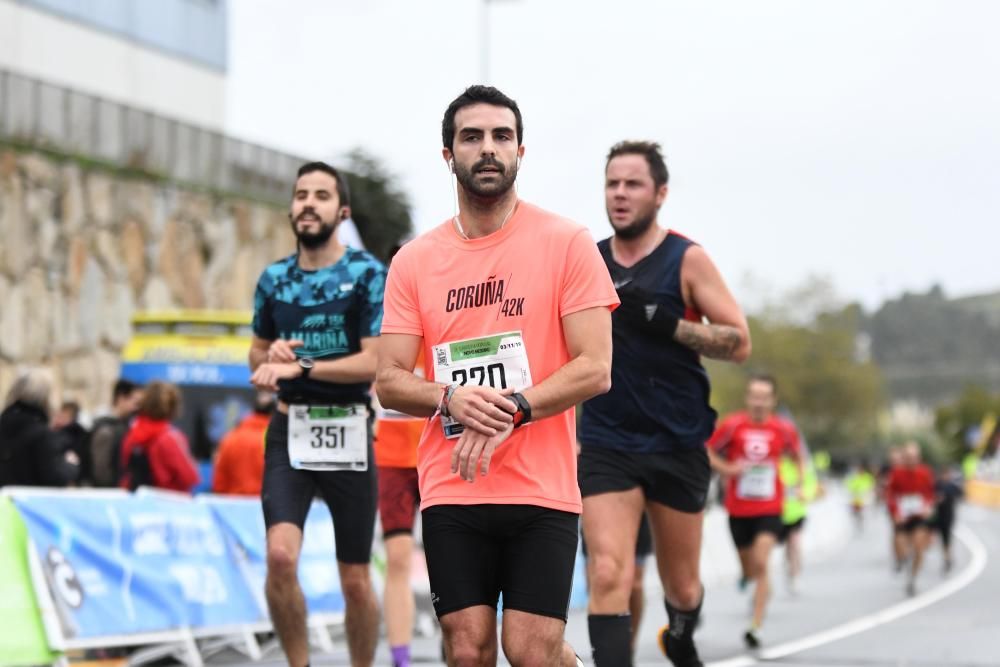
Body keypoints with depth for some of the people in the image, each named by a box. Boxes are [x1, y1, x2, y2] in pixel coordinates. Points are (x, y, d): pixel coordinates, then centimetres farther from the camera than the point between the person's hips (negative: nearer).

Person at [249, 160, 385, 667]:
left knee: (355, 580, 4)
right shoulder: (274, 279, 9)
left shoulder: (367, 274, -3)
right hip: (290, 430, 2)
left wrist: (301, 367, -19)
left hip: (347, 432, -2)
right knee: (280, 555, -18)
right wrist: (270, 358, -2)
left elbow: (374, 362, -11)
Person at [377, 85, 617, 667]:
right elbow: (390, 380, 5)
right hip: (450, 491, 3)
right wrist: (451, 398, -15)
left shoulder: (567, 243, 0)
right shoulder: (415, 260, 8)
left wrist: (511, 411, -18)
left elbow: (595, 368, -6)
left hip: (543, 488, -2)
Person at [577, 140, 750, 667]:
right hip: (604, 444, 1)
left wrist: (665, 323, -20)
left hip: (677, 445, -1)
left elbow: (739, 342, -9)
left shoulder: (686, 260, -5)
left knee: (682, 588, 14)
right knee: (608, 574, -20)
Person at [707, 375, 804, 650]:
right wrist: (727, 469, -15)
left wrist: (802, 482, 2)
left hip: (769, 510, -1)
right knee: (749, 570, 11)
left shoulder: (784, 429, -2)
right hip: (738, 510, 1)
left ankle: (755, 627, -19)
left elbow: (798, 456, 16)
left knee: (760, 565, -19)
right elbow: (707, 452, 1)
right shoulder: (732, 425, -6)